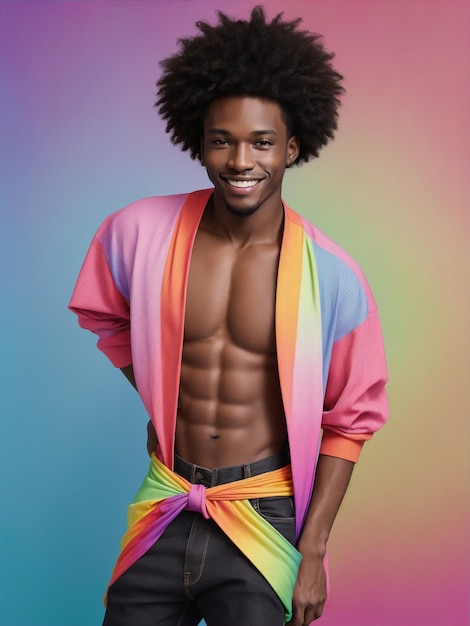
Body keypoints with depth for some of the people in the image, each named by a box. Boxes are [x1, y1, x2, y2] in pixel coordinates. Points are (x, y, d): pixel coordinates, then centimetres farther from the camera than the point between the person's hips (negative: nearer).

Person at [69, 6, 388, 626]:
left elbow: (350, 422, -5)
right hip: (165, 506, 3)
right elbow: (101, 314, 13)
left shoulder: (332, 277, -14)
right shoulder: (139, 233, -9)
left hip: (264, 519, -2)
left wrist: (312, 554, -6)